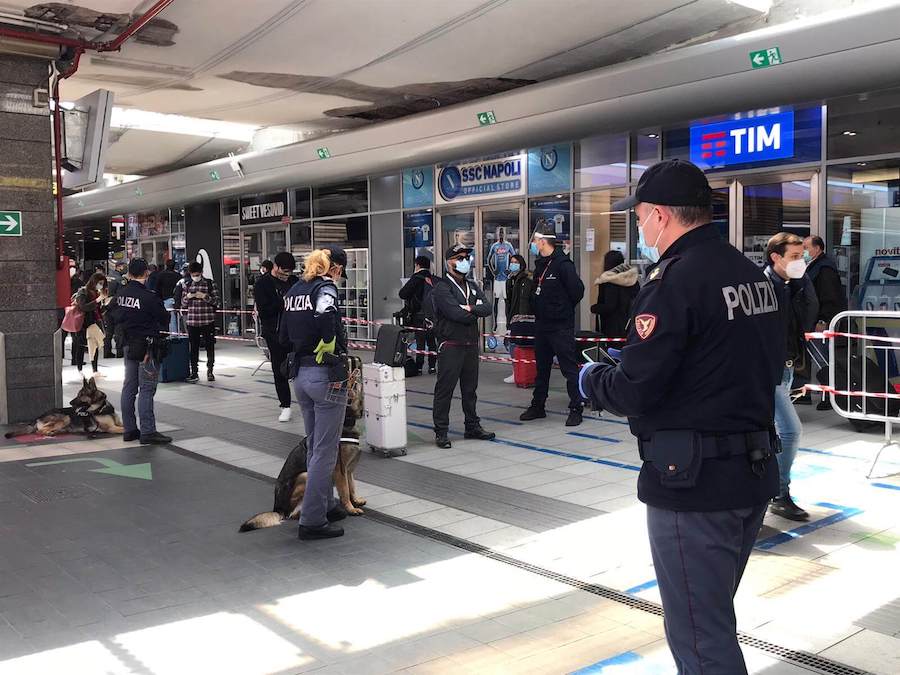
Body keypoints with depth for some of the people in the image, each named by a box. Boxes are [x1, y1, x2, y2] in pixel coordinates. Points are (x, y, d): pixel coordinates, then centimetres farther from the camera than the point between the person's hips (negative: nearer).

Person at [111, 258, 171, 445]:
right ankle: (147, 432, -4)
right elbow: (164, 319, -9)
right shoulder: (149, 296, -18)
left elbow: (116, 317, 15)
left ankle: (129, 429, 20)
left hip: (129, 345, 8)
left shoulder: (121, 293, 4)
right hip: (147, 346, -7)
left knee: (129, 387, 13)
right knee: (146, 389, -5)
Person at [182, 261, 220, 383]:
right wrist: (188, 297, -8)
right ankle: (194, 373, 12)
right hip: (192, 321, 2)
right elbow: (183, 304, 13)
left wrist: (205, 296, -16)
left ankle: (210, 371, 15)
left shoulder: (210, 283, 1)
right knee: (193, 347, 5)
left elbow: (216, 301, -1)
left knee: (210, 346, 3)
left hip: (208, 321, -2)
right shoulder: (187, 285, 10)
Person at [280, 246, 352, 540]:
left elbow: (284, 336, 14)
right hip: (325, 375, -8)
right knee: (326, 450, -1)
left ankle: (326, 503, 33)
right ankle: (312, 521, 3)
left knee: (314, 446, 19)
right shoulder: (326, 287, -11)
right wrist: (329, 353, -19)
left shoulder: (294, 290, 13)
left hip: (299, 374, 8)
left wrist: (303, 351, 11)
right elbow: (325, 318, -31)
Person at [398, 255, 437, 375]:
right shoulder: (434, 279, 4)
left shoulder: (416, 278, -10)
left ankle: (419, 367, 0)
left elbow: (402, 294, -11)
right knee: (431, 342, 11)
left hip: (419, 316, -4)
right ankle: (432, 367, 12)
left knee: (420, 342, -1)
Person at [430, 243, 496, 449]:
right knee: (445, 388, -3)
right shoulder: (442, 288, -6)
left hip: (472, 345, 7)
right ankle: (441, 432, 2)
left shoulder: (473, 286, 17)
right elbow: (456, 314, -19)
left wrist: (470, 308, -14)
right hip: (450, 346, -7)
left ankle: (472, 426, 24)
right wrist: (476, 314, -3)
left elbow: (488, 308, 3)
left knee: (470, 388, 14)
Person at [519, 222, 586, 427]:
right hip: (542, 324, 9)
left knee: (569, 367, -3)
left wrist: (564, 308, -5)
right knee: (541, 366, 16)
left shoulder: (562, 263, -15)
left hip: (561, 325, -9)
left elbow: (577, 290, -18)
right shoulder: (540, 264, 12)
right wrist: (538, 308, 9)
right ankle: (537, 406, 25)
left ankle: (576, 408, 4)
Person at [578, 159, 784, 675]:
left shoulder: (676, 279, -19)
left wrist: (593, 379, -1)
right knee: (714, 615, 24)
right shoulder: (753, 274, 9)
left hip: (696, 483, -9)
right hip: (754, 473, 9)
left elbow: (633, 391, -21)